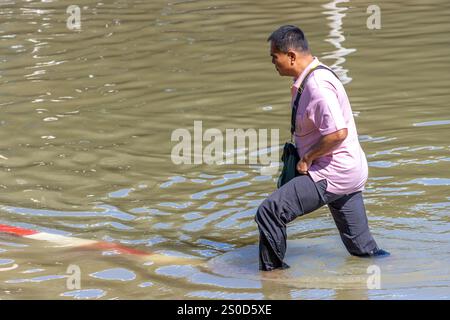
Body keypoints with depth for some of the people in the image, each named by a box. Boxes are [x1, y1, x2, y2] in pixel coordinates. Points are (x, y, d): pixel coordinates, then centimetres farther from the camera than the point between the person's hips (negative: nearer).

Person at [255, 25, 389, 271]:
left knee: (269, 212, -15)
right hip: (351, 172, 11)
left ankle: (271, 271, -5)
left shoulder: (317, 86, -21)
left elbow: (338, 132, -29)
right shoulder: (318, 75, 11)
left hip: (332, 175, -11)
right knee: (361, 247, 22)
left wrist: (307, 158, -17)